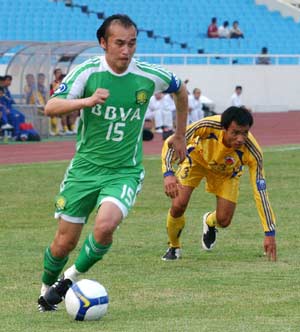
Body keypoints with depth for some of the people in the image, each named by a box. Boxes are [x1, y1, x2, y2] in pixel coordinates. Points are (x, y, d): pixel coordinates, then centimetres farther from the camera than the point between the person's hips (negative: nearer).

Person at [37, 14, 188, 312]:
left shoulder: (149, 76, -7)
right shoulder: (87, 72, -10)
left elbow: (180, 90, 16)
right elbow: (51, 107, -21)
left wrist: (180, 136, 22)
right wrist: (87, 101, -38)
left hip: (124, 172, 0)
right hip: (85, 167, 0)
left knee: (105, 226, -27)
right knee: (65, 241, 3)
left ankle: (73, 276, -1)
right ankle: (47, 288, 34)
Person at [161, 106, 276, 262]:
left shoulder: (252, 152, -38)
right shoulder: (207, 126, -42)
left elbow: (260, 192, -32)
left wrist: (270, 234, -33)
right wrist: (168, 174, -49)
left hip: (227, 171, 1)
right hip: (197, 158, -1)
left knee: (224, 220, -7)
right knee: (178, 205, -17)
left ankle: (209, 221, 33)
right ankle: (174, 247, 14)